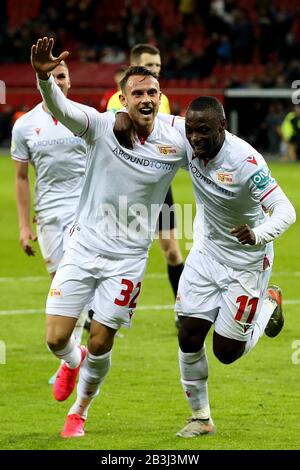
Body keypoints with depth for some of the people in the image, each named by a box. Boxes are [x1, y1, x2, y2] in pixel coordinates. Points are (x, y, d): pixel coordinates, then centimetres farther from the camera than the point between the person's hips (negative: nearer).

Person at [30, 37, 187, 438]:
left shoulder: (176, 143, -8)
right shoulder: (101, 126, -13)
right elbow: (59, 107, -29)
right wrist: (44, 76, -51)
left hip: (128, 258, 0)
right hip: (83, 247, 0)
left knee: (100, 346, 2)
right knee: (57, 338, -2)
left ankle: (80, 412, 30)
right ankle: (72, 361, 37)